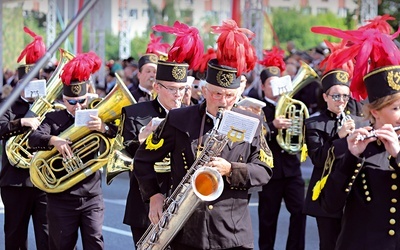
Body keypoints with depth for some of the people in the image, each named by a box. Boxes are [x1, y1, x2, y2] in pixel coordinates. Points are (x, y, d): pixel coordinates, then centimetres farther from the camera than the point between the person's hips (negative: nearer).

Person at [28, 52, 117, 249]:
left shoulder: (94, 118, 7)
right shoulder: (53, 118, 3)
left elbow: (117, 132, -10)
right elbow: (33, 139, -13)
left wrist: (103, 127, -33)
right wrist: (53, 140, -33)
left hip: (92, 197, 1)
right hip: (62, 198, -1)